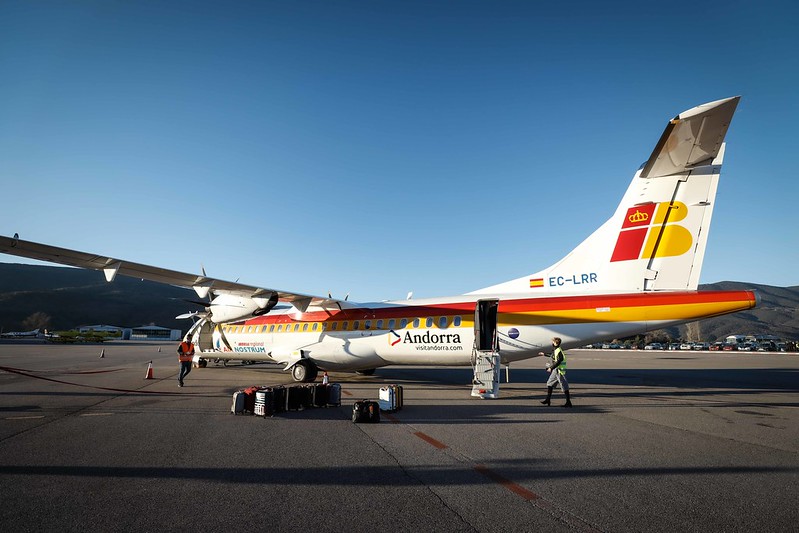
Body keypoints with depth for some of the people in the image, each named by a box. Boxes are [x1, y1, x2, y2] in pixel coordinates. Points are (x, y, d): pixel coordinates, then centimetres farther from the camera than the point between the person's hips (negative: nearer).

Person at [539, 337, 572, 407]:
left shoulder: (559, 351, -20)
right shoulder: (555, 350, 9)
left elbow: (558, 362, -25)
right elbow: (553, 356, 29)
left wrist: (551, 368, -23)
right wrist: (544, 354, 39)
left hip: (559, 370, -10)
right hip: (555, 370, 10)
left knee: (564, 386, -3)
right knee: (549, 383, 14)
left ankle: (568, 402, 5)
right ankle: (548, 400, 20)